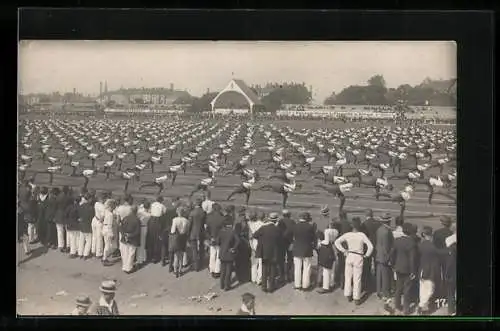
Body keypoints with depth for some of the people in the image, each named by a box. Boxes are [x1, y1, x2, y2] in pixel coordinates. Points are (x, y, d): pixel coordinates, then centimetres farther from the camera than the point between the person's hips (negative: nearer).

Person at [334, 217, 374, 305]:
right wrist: (366, 255, -4)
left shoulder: (347, 235, -5)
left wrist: (343, 250, 2)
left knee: (348, 277, 16)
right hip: (358, 258, -3)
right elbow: (370, 246, -18)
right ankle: (356, 299, 11)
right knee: (357, 279, 5)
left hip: (349, 256, 3)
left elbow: (337, 242, -5)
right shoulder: (362, 235, -13)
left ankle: (348, 295, 26)